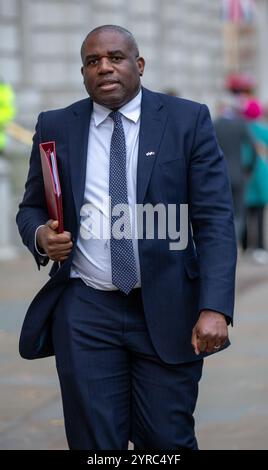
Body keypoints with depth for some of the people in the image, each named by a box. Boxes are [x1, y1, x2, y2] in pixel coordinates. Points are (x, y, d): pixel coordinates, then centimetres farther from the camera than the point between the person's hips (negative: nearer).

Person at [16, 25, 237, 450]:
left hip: (168, 308, -1)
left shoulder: (188, 120, 0)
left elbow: (215, 219, -5)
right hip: (84, 309, 2)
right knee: (95, 441, 4)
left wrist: (214, 308, -17)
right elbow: (31, 208, 15)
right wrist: (41, 235, -10)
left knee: (168, 440, 1)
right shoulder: (55, 127, 7)